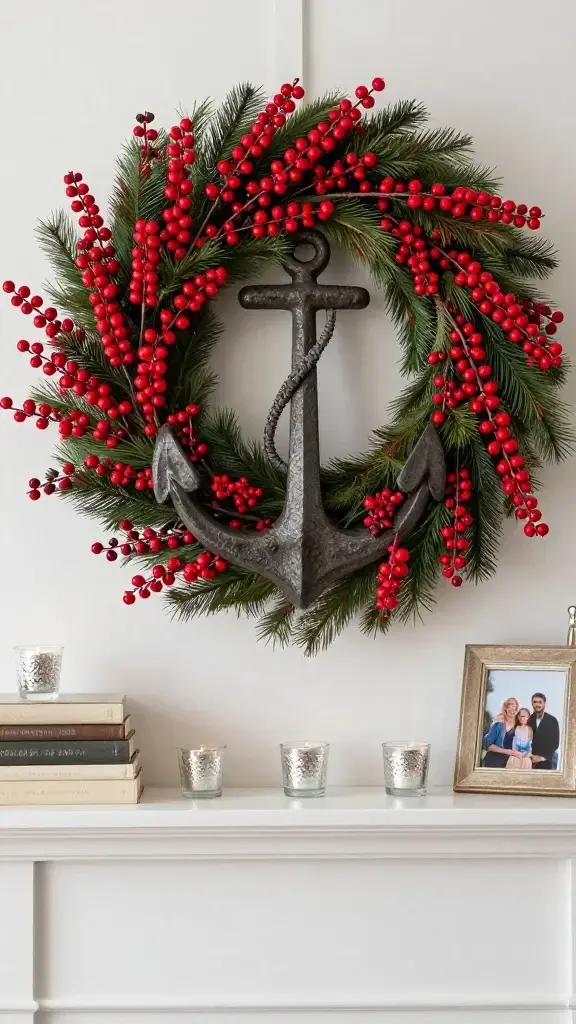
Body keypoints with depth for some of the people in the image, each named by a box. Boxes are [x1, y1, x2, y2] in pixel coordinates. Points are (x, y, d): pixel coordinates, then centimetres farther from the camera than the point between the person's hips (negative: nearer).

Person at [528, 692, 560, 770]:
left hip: (546, 761, -1)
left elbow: (555, 743, 0)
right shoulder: (529, 719, 6)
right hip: (531, 760, 1)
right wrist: (530, 756, -7)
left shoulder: (552, 720, 2)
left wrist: (543, 757, -8)